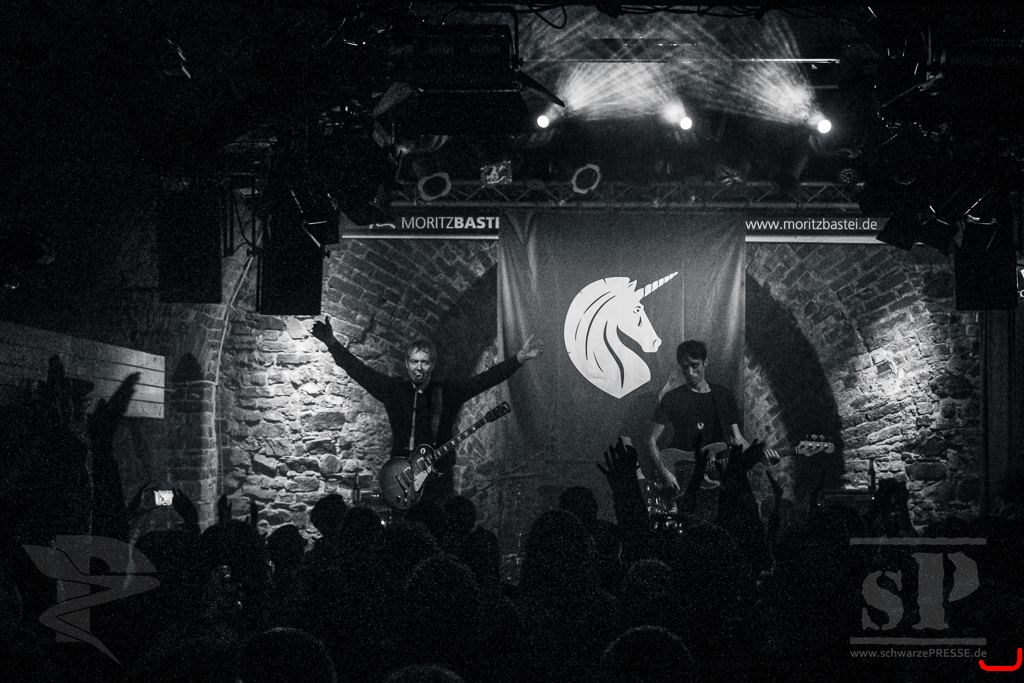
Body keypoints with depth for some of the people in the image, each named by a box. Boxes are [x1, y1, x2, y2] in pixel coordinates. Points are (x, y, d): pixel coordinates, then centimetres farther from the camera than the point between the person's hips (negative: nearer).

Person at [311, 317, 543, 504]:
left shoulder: (448, 392, 5)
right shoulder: (393, 388, 7)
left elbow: (486, 379, -1)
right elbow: (358, 369, 5)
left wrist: (519, 359, -10)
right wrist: (332, 343, -3)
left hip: (438, 481, 0)